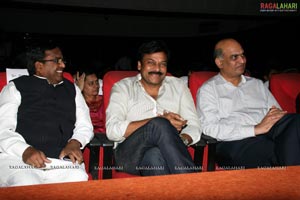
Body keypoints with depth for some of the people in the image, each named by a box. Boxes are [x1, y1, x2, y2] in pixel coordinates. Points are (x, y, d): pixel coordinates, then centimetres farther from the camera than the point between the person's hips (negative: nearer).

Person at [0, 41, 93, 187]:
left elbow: (85, 125, 20)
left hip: (62, 160, 3)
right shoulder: (16, 87, 12)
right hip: (18, 159, -2)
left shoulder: (71, 89, 23)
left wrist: (75, 143, -3)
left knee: (79, 180, -30)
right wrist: (25, 150, -18)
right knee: (27, 185, -35)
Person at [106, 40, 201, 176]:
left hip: (167, 152, 1)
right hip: (130, 154, -1)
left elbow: (194, 127, 11)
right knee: (160, 125, -31)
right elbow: (112, 130, -6)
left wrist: (182, 140, -14)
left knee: (153, 155, -36)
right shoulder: (123, 87, 10)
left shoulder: (178, 86, 19)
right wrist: (159, 120, -13)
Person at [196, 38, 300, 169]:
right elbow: (209, 128, -5)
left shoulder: (257, 84, 28)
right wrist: (256, 129, -13)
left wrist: (278, 114, -3)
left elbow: (278, 113, 25)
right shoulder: (208, 89, 10)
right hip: (235, 143, -5)